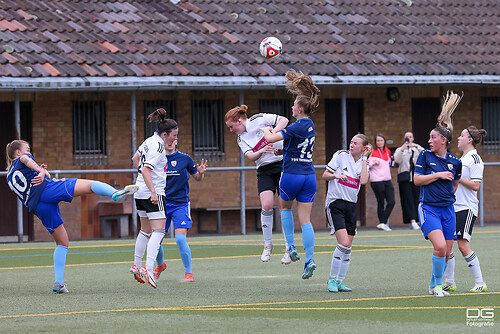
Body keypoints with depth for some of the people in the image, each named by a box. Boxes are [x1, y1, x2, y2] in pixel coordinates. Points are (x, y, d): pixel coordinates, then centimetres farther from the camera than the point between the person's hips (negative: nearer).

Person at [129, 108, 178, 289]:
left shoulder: (150, 141, 11)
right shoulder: (158, 147, -17)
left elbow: (135, 158, 26)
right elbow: (146, 170, -24)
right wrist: (153, 192, -28)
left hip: (141, 192, 10)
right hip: (152, 192, -10)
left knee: (145, 230, 19)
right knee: (159, 231, -13)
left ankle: (136, 266, 26)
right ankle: (148, 269, -25)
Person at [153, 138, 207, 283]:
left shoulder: (185, 159, -2)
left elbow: (197, 178, 9)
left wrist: (201, 172, -14)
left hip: (180, 204, -2)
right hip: (162, 204, 2)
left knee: (180, 239, -17)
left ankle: (189, 273, -5)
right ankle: (160, 265, 33)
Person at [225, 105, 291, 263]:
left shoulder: (259, 120, -4)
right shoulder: (241, 139, 11)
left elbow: (284, 120, -8)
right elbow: (250, 156, -5)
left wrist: (273, 134, -23)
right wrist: (261, 151, -25)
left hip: (283, 164, -4)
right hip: (264, 170, 4)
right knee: (267, 206, -14)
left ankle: (288, 248, 1)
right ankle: (267, 245, 2)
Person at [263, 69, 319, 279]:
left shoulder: (297, 127, -16)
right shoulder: (310, 125, 7)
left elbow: (271, 138, -18)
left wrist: (266, 130, 1)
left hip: (291, 175, -6)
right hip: (309, 175, 6)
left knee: (285, 207, 22)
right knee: (305, 219, 4)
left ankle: (291, 247, 12)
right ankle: (309, 260, -7)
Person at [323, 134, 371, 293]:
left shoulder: (364, 162, 8)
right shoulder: (341, 155, -2)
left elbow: (363, 180, -11)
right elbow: (325, 175, 1)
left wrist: (364, 158, -7)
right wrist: (335, 175, -20)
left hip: (351, 205, 5)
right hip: (335, 203, -5)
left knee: (348, 247, 4)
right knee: (343, 243, -17)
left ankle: (339, 281, 15)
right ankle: (332, 279, -4)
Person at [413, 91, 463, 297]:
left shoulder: (455, 162, 5)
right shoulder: (425, 156, -1)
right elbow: (417, 180, -4)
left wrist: (449, 197, 14)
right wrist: (438, 175, -10)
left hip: (447, 209, 4)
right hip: (428, 208, -4)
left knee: (446, 253, 3)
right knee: (440, 246, -22)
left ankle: (433, 286, 23)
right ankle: (438, 284, -5)